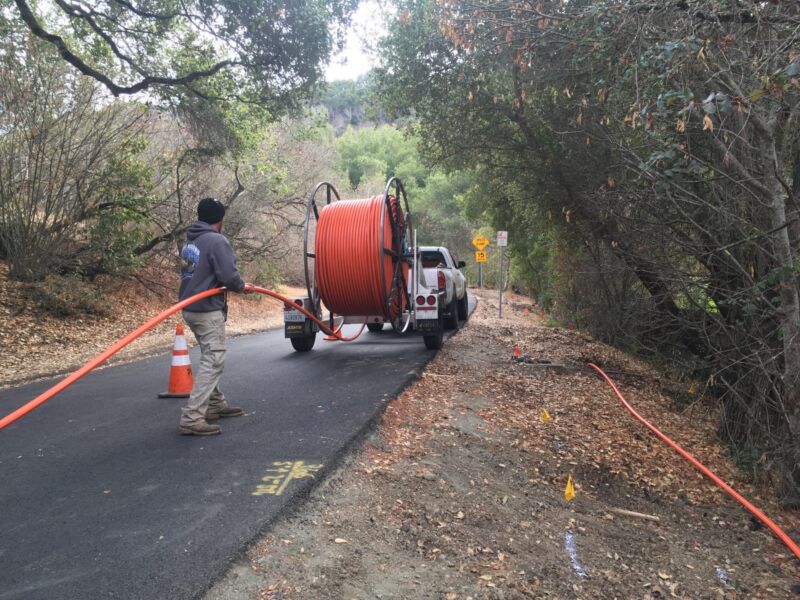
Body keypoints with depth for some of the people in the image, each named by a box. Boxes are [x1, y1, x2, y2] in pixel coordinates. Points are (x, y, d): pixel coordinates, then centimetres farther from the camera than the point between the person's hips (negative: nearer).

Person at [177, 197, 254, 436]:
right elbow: (229, 275, -23)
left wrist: (235, 286, 13)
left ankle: (216, 405, 33)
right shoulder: (217, 240, -15)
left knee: (209, 359, 21)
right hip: (208, 310, -9)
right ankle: (192, 418, -12)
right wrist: (242, 287, -2)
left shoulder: (189, 241, 13)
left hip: (190, 307, 10)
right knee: (213, 362, -7)